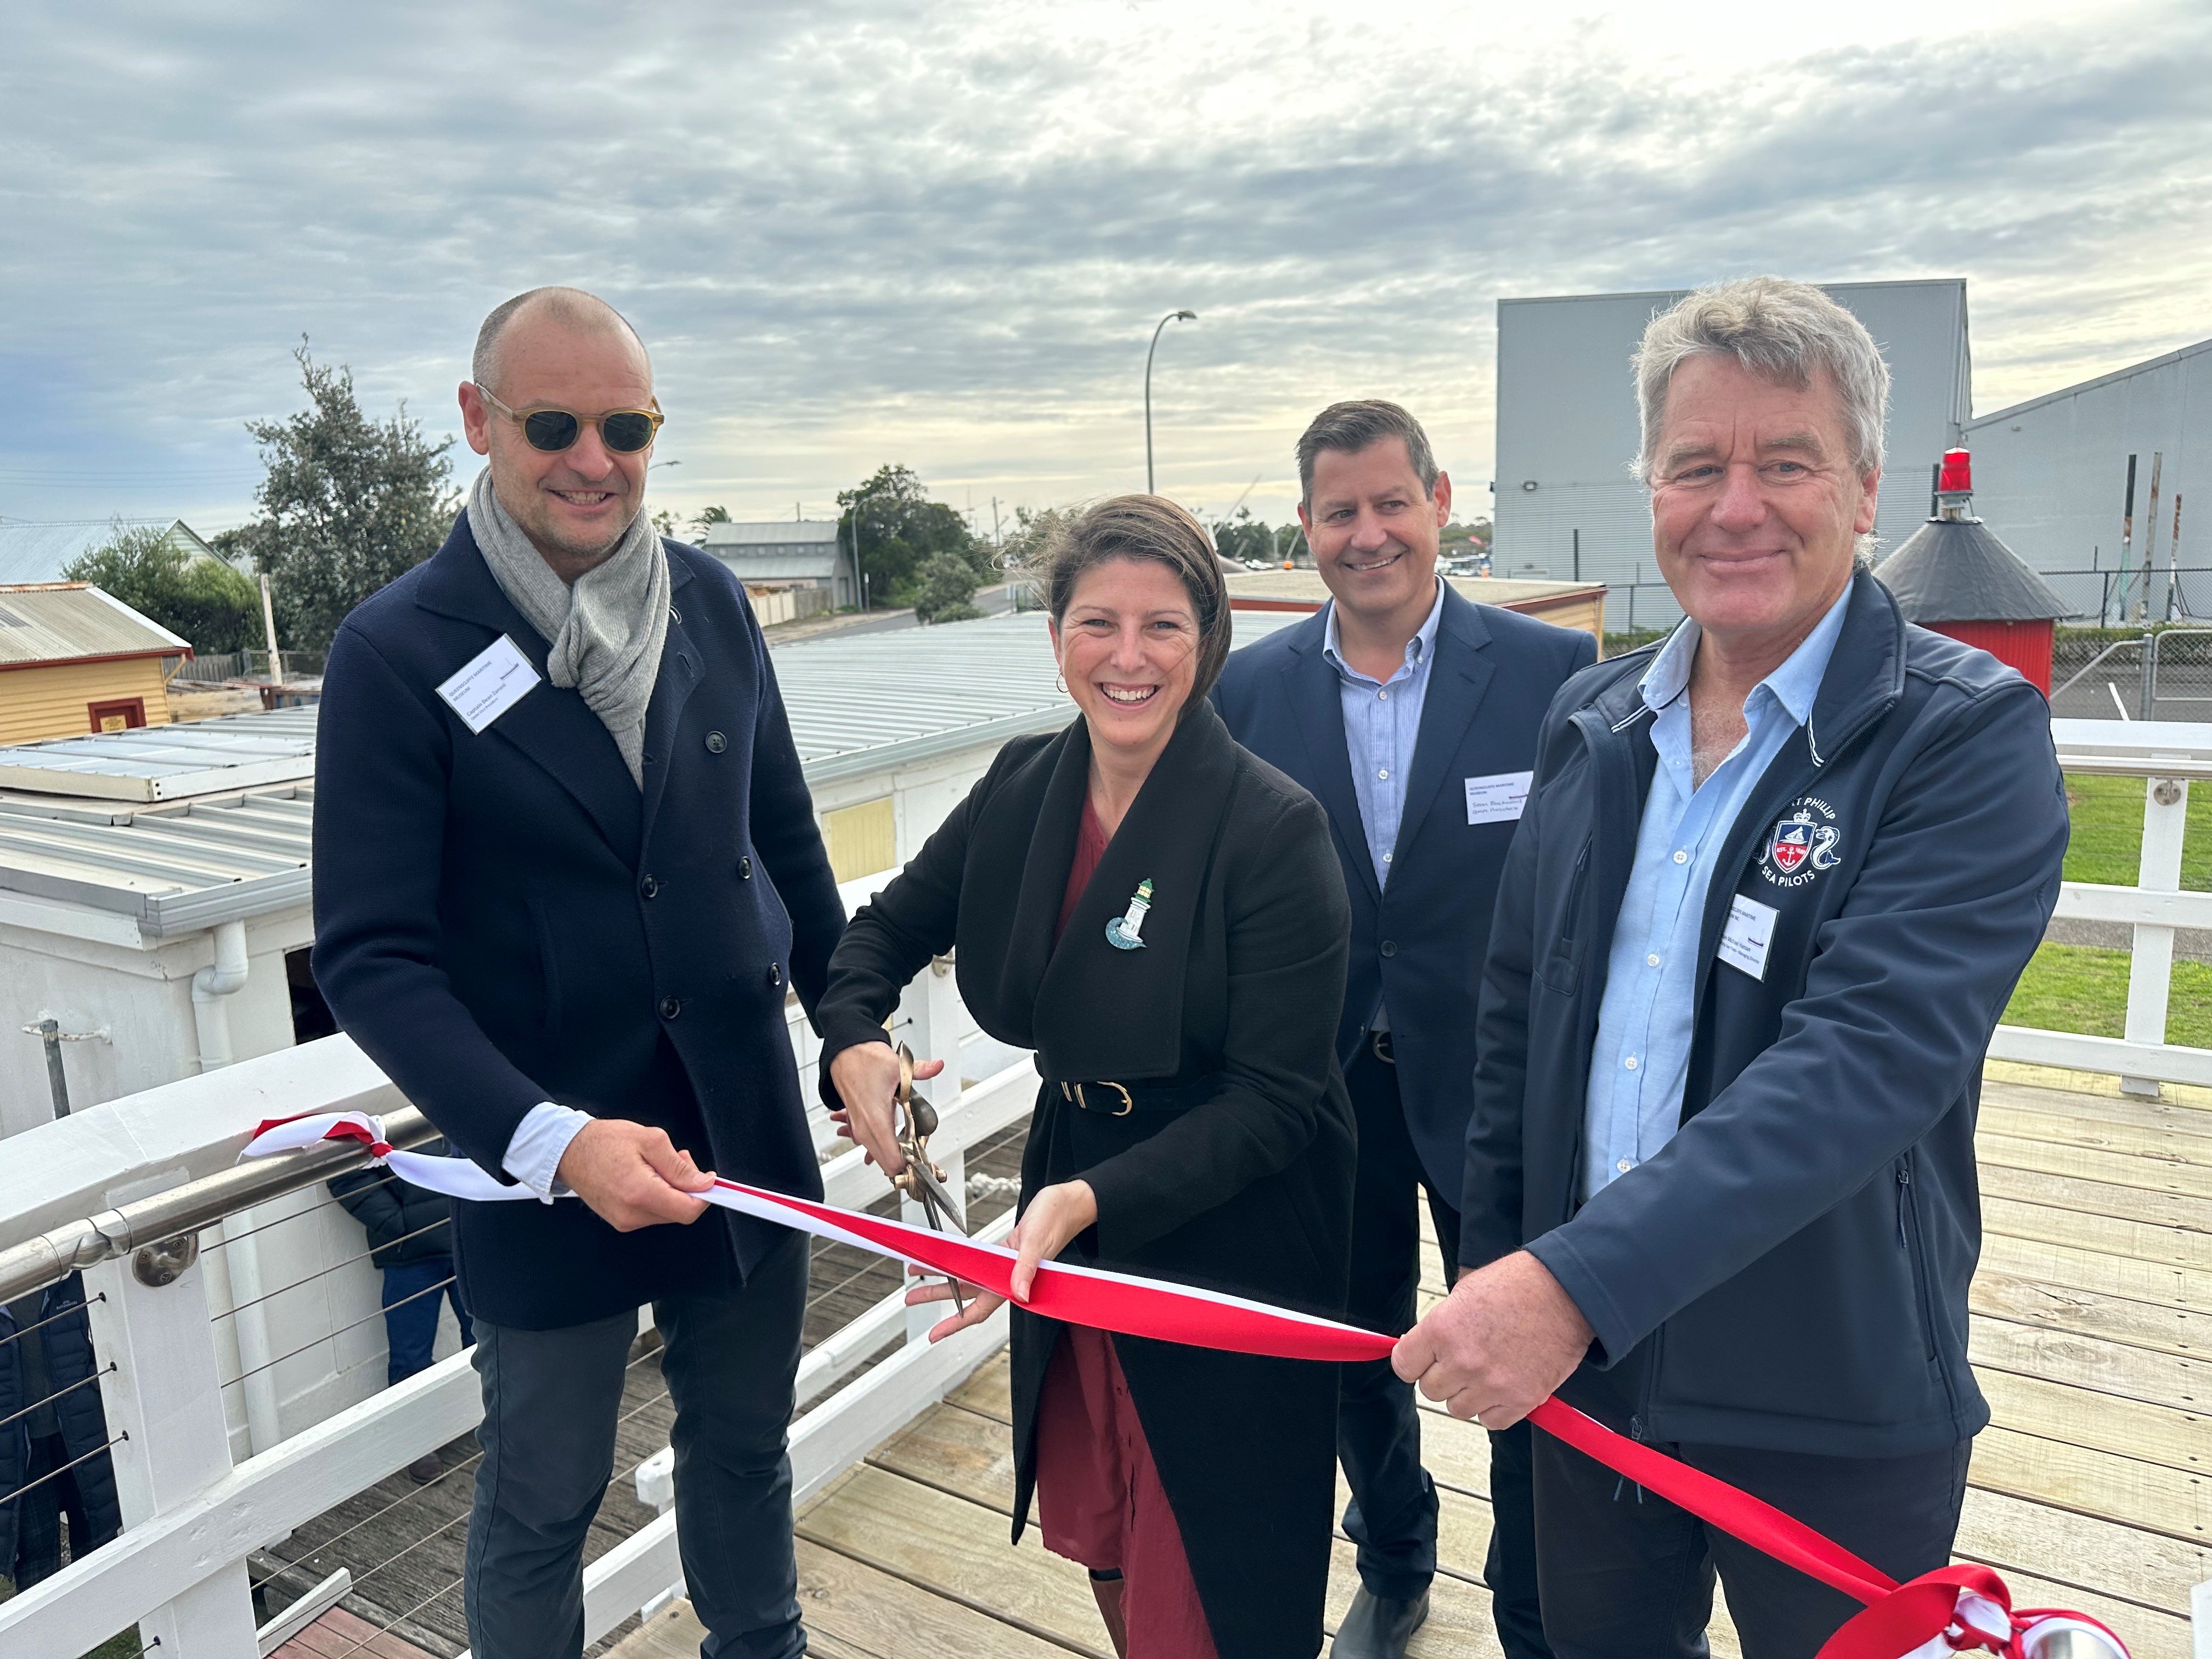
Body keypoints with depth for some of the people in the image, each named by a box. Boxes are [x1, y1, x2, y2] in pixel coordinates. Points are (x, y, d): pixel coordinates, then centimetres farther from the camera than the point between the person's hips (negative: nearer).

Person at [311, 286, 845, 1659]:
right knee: (543, 1506, 17)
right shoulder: (399, 653, -14)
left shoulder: (710, 601, 0)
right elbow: (370, 955, -16)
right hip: (545, 1158, -4)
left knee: (745, 1447, 24)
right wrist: (549, 1139, -27)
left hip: (747, 1127, 4)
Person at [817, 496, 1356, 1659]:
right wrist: (853, 1042, -11)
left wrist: (1095, 1201, -32)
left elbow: (1277, 1099, -21)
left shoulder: (1274, 829, -21)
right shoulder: (1021, 788, -4)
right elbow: (886, 930, 9)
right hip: (1066, 1201, 6)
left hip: (1224, 1236, -5)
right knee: (1097, 1533, 25)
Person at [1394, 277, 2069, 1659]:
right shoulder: (1593, 720, 1)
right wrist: (1490, 1269, 6)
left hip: (1833, 1408, -4)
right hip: (1579, 1361, 4)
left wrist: (1578, 1281, -33)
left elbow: (1864, 1062, -27)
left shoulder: (1971, 737, -15)